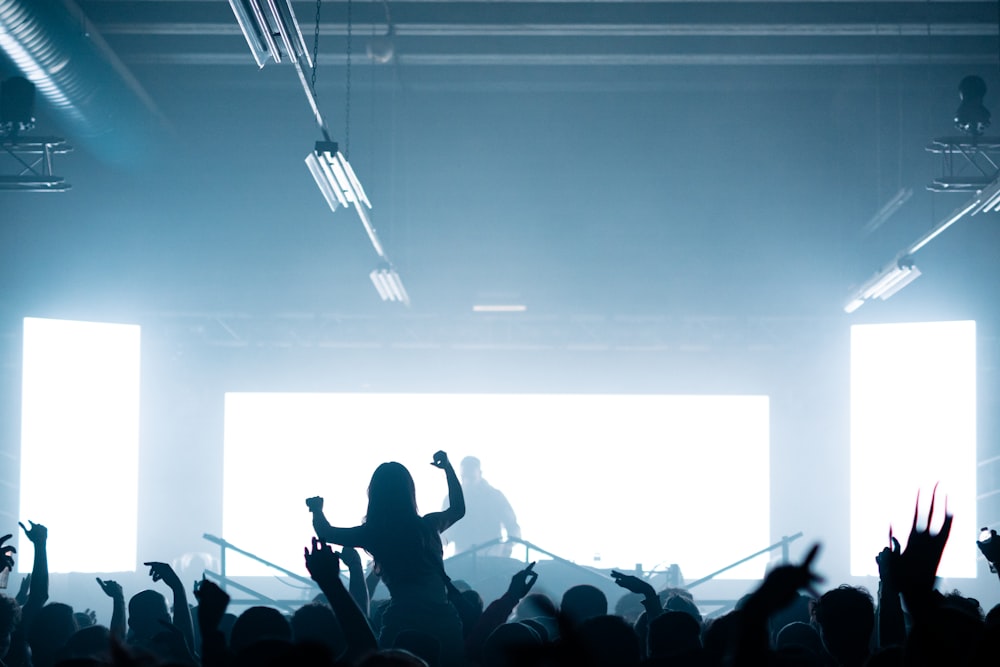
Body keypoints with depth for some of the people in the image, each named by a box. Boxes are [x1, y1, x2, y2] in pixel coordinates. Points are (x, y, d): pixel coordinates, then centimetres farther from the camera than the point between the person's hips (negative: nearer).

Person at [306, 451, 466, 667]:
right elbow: (458, 508, 33)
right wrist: (448, 467, 42)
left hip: (403, 619, -2)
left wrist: (317, 509, 43)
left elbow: (326, 533, 22)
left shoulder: (372, 534, 4)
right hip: (443, 618, 2)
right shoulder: (428, 525, 9)